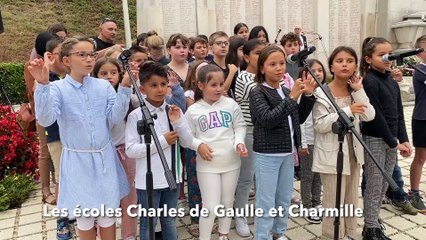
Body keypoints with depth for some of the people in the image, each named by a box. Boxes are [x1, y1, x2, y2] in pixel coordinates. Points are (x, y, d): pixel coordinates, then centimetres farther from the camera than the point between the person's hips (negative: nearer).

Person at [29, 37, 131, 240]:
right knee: (84, 217, 12)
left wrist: (125, 87, -18)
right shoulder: (56, 88, -7)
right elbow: (45, 120, -22)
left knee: (108, 215, 13)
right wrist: (43, 84, -32)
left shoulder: (104, 86, 0)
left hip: (104, 158, 2)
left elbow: (115, 117, -9)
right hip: (77, 161, -2)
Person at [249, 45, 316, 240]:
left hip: (287, 153, 7)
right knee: (266, 202, 0)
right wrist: (292, 98, -24)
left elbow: (299, 119, 14)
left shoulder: (286, 91, 10)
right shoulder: (257, 92, -10)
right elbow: (268, 119, -23)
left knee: (285, 199, 18)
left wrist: (307, 96, 1)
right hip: (267, 154, -7)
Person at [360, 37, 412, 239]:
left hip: (391, 140, 7)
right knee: (374, 188, 2)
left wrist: (403, 140, 1)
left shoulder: (392, 82, 11)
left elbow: (399, 114, 12)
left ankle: (373, 223, 27)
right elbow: (376, 115, -16)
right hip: (374, 140, -7)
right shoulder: (369, 81, -13)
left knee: (383, 187, 13)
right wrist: (394, 143, -13)